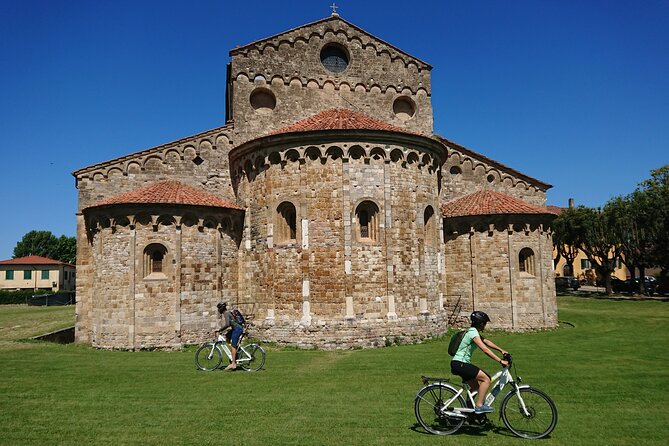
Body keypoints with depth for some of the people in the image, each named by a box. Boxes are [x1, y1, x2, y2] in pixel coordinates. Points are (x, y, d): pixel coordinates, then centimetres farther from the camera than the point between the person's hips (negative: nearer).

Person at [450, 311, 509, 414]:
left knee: (476, 387, 17)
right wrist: (501, 361, -24)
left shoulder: (473, 331, 14)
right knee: (486, 379, -12)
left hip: (460, 364, 10)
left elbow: (486, 341, 20)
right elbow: (485, 350, -24)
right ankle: (479, 406, -8)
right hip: (460, 364, -10)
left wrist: (501, 350, 13)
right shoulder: (473, 332, -17)